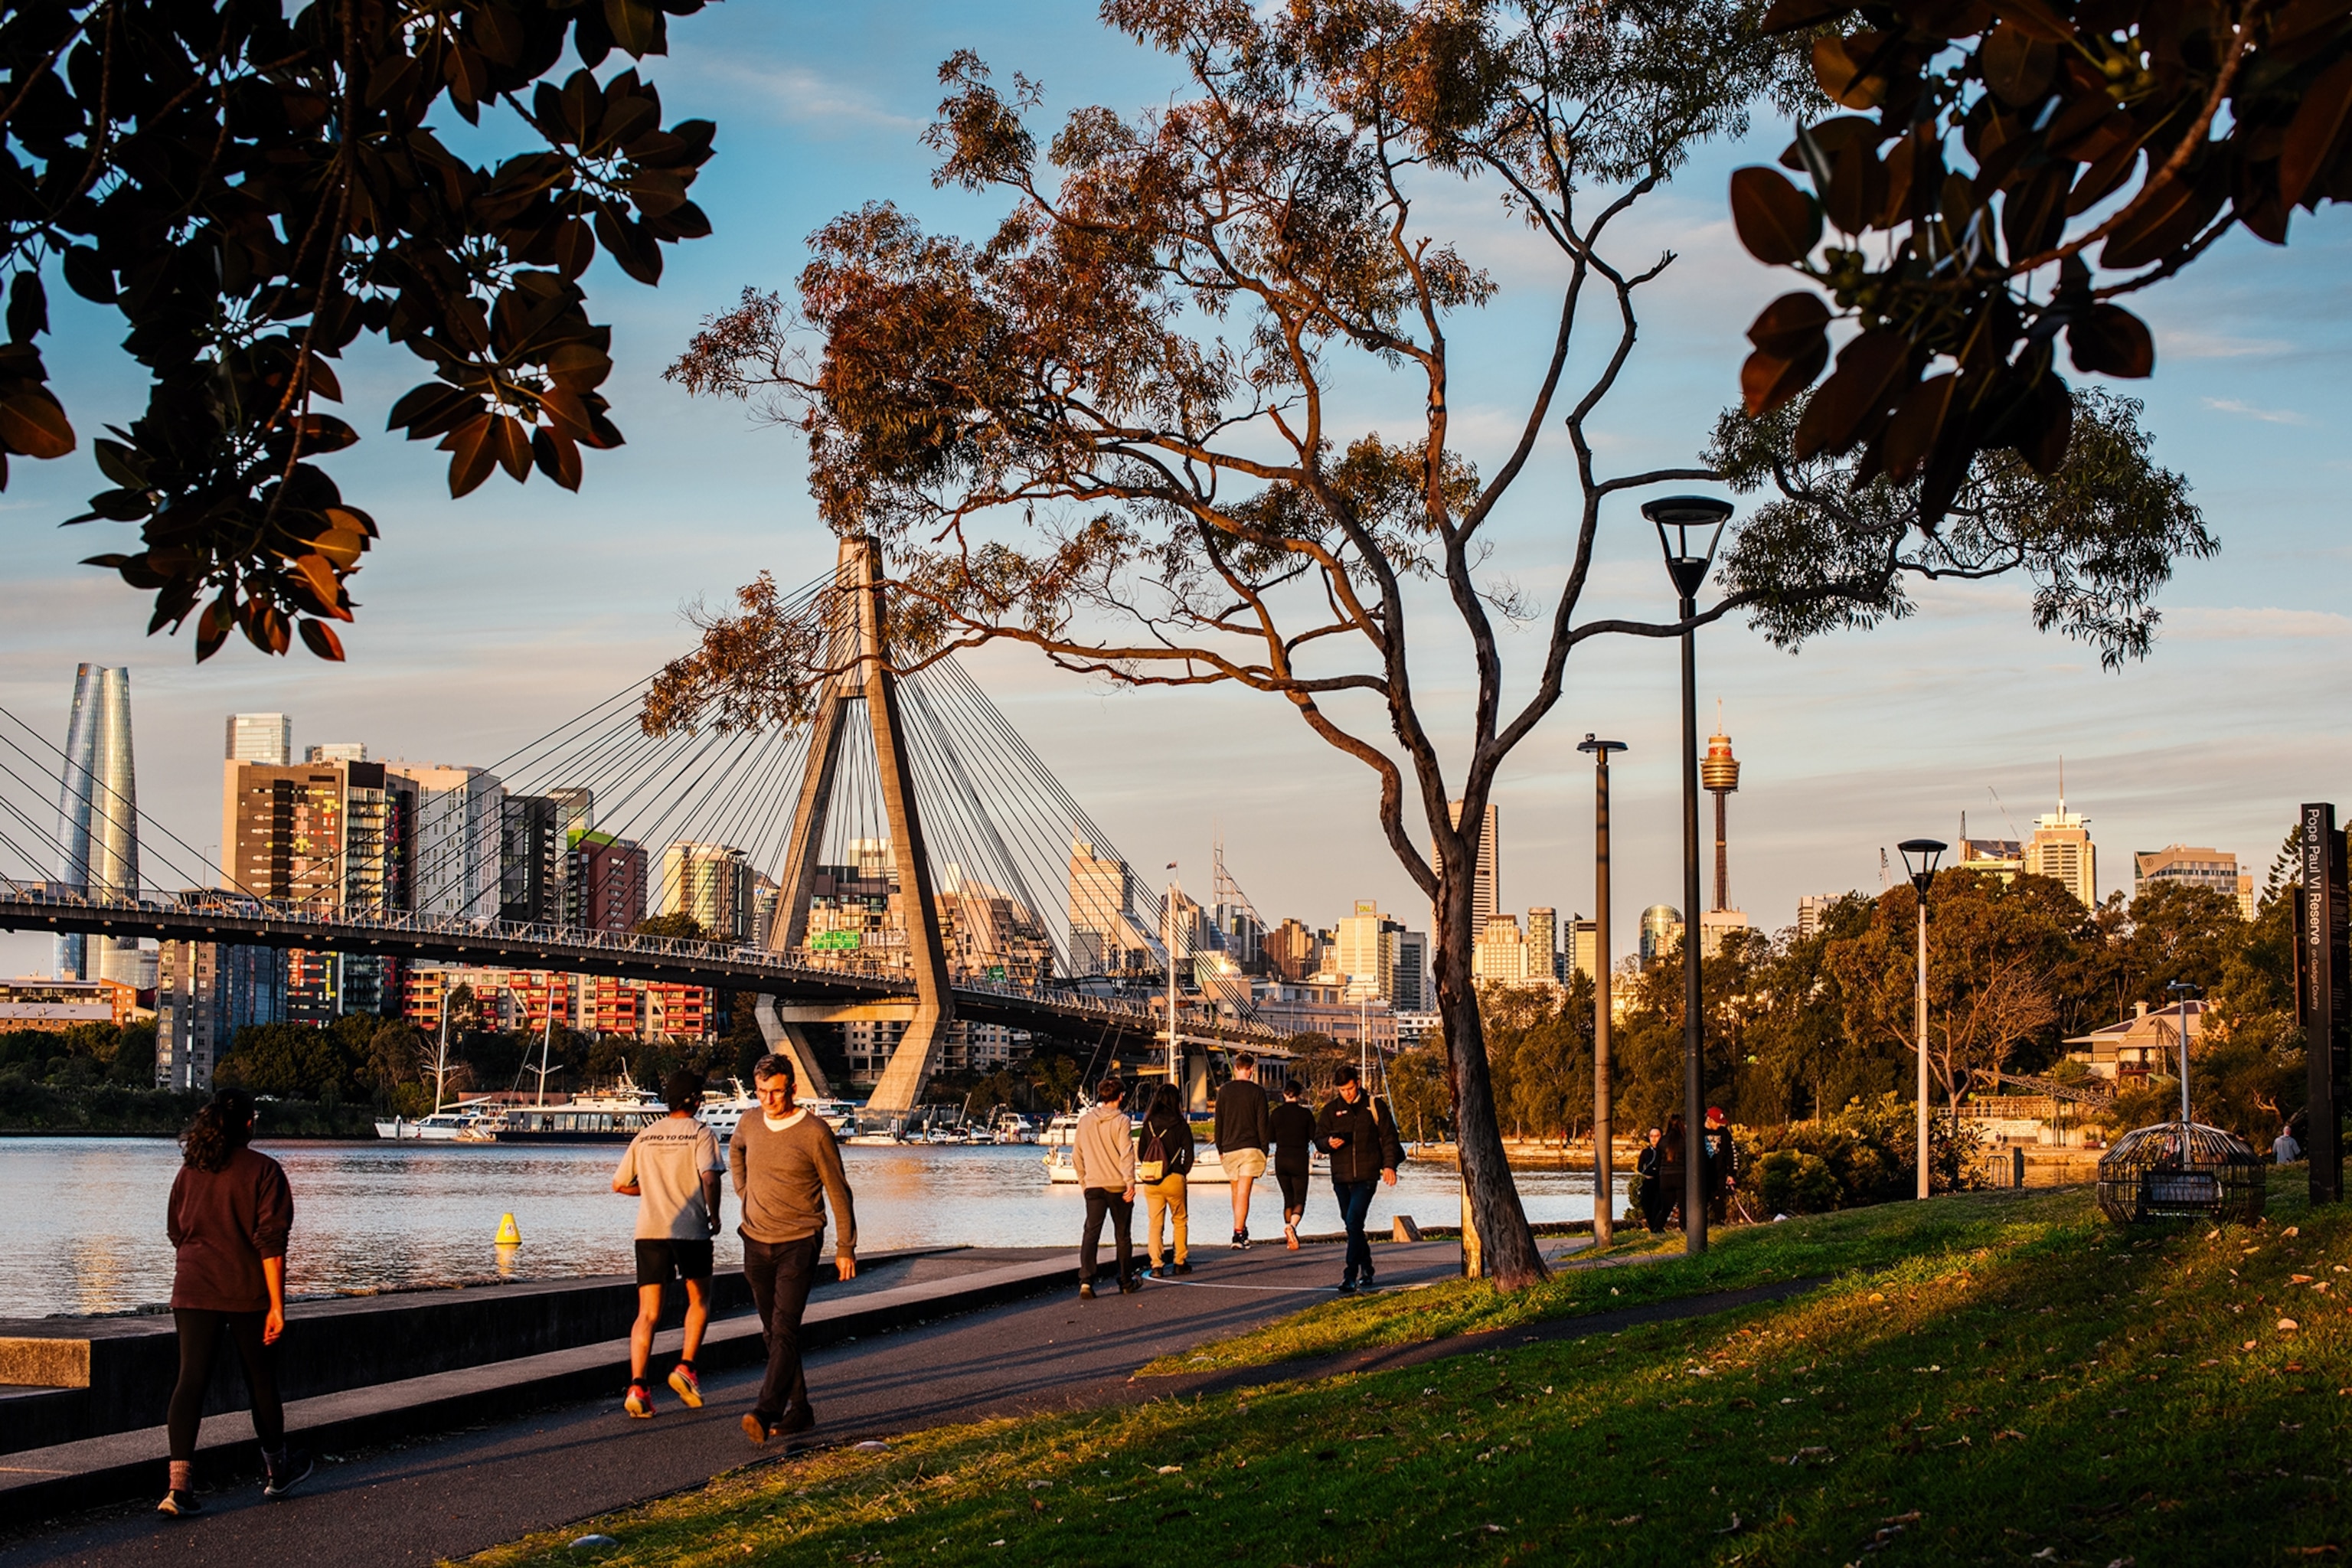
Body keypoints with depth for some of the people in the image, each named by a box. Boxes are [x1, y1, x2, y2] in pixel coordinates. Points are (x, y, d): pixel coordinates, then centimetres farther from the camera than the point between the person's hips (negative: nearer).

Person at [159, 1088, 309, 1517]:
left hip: (193, 1290, 3)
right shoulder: (263, 1171, -7)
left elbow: (176, 1233, 15)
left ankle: (179, 1484, -15)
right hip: (247, 1292, -3)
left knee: (191, 1380, -2)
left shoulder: (190, 1170, 6)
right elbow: (271, 1243, -12)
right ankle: (276, 1470, 31)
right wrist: (277, 1305, -11)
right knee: (261, 1379, 14)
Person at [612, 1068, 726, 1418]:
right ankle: (685, 1368, 5)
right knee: (699, 1301, 19)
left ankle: (637, 1385, -13)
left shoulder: (645, 1135, 12)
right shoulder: (701, 1134, 0)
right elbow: (709, 1177, -16)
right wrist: (715, 1215, -3)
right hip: (691, 1230, -3)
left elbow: (619, 1184, 14)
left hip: (649, 1230, 3)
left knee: (648, 1314, 1)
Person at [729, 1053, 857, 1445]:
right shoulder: (749, 1124, 3)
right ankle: (798, 1410, 20)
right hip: (757, 1243, 6)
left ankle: (766, 1413, -26)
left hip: (798, 1244, -6)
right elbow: (735, 1151, 29)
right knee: (773, 1331, 10)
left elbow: (838, 1191, -4)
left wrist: (846, 1247, -2)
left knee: (785, 1329, -16)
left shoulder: (814, 1133, -12)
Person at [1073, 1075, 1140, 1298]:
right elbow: (1126, 1153, -15)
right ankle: (1126, 1281, 23)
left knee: (1091, 1233, -4)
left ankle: (1086, 1280, -21)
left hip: (1093, 1186, 3)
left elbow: (1076, 1156, 13)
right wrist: (1130, 1182, -17)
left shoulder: (1085, 1121, 8)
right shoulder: (1120, 1121, -6)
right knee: (1122, 1235, 11)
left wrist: (1083, 1182, 23)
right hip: (1118, 1186, -3)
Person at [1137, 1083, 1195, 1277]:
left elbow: (1141, 1153, 5)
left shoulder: (1149, 1124, 1)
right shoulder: (1181, 1126, -5)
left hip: (1151, 1181, 2)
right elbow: (1189, 1154, -4)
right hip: (1174, 1180, -2)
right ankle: (1179, 1262, 16)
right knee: (1179, 1221, 13)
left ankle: (1156, 1264, -1)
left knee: (1154, 1223, 6)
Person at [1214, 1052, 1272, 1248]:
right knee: (1243, 1193, -7)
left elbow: (1218, 1122, 7)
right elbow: (1262, 1124, -4)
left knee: (1236, 1192, 17)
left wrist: (1220, 1149, 16)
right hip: (1251, 1148, -3)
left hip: (1229, 1149, 3)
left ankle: (1242, 1231, 26)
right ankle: (1239, 1235, -15)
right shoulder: (1257, 1092, -3)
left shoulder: (1224, 1091, 4)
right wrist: (1264, 1151, 3)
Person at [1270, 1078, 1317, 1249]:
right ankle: (1292, 1225, -29)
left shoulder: (1276, 1113, -1)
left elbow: (1270, 1136, 7)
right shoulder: (1305, 1113, -7)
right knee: (1300, 1199, 0)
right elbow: (1314, 1137, -1)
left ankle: (1290, 1237, 13)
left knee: (1288, 1198, 15)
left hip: (1281, 1159, 3)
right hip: (1299, 1159, -3)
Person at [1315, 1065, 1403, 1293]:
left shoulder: (1375, 1107, 3)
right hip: (1341, 1177, 4)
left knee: (1354, 1222, -17)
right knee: (1352, 1225, 12)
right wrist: (1329, 1142, -11)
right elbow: (1319, 1136, 12)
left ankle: (1350, 1277, -19)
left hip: (1366, 1177, -4)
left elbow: (1389, 1137, 6)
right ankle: (1366, 1270, 27)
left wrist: (1389, 1165, -6)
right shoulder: (1332, 1109, 10)